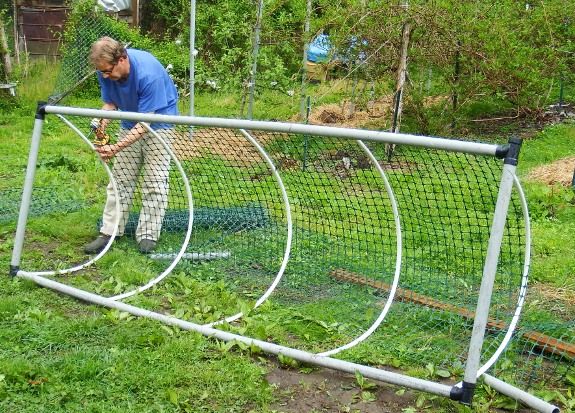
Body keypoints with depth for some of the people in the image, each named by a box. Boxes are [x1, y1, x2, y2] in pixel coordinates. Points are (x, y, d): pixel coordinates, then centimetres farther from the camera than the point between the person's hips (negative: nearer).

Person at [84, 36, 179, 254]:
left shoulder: (148, 73, -35)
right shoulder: (107, 71, -16)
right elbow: (110, 103, -2)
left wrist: (117, 147, -40)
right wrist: (102, 123, -25)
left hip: (159, 121, -6)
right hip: (130, 123, 6)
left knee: (154, 183, -7)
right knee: (119, 179, 3)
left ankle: (147, 235, 0)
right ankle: (109, 232, 6)